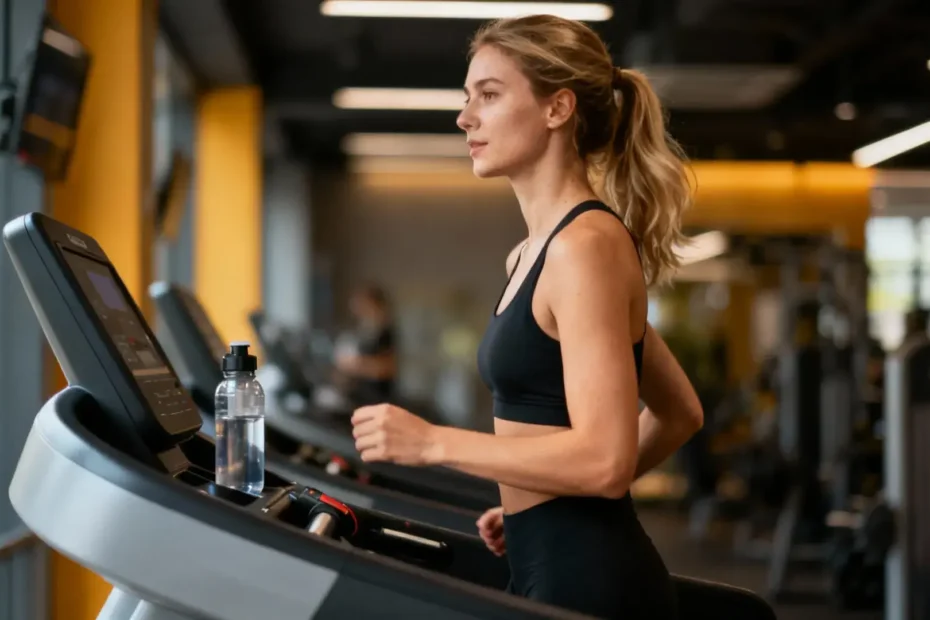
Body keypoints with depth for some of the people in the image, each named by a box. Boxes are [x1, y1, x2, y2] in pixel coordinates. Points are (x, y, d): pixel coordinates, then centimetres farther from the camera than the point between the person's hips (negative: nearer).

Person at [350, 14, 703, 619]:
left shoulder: (585, 244, -16)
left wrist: (433, 442, -19)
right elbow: (679, 414, 20)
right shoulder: (536, 252, 13)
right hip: (552, 568, 9)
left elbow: (604, 458, -23)